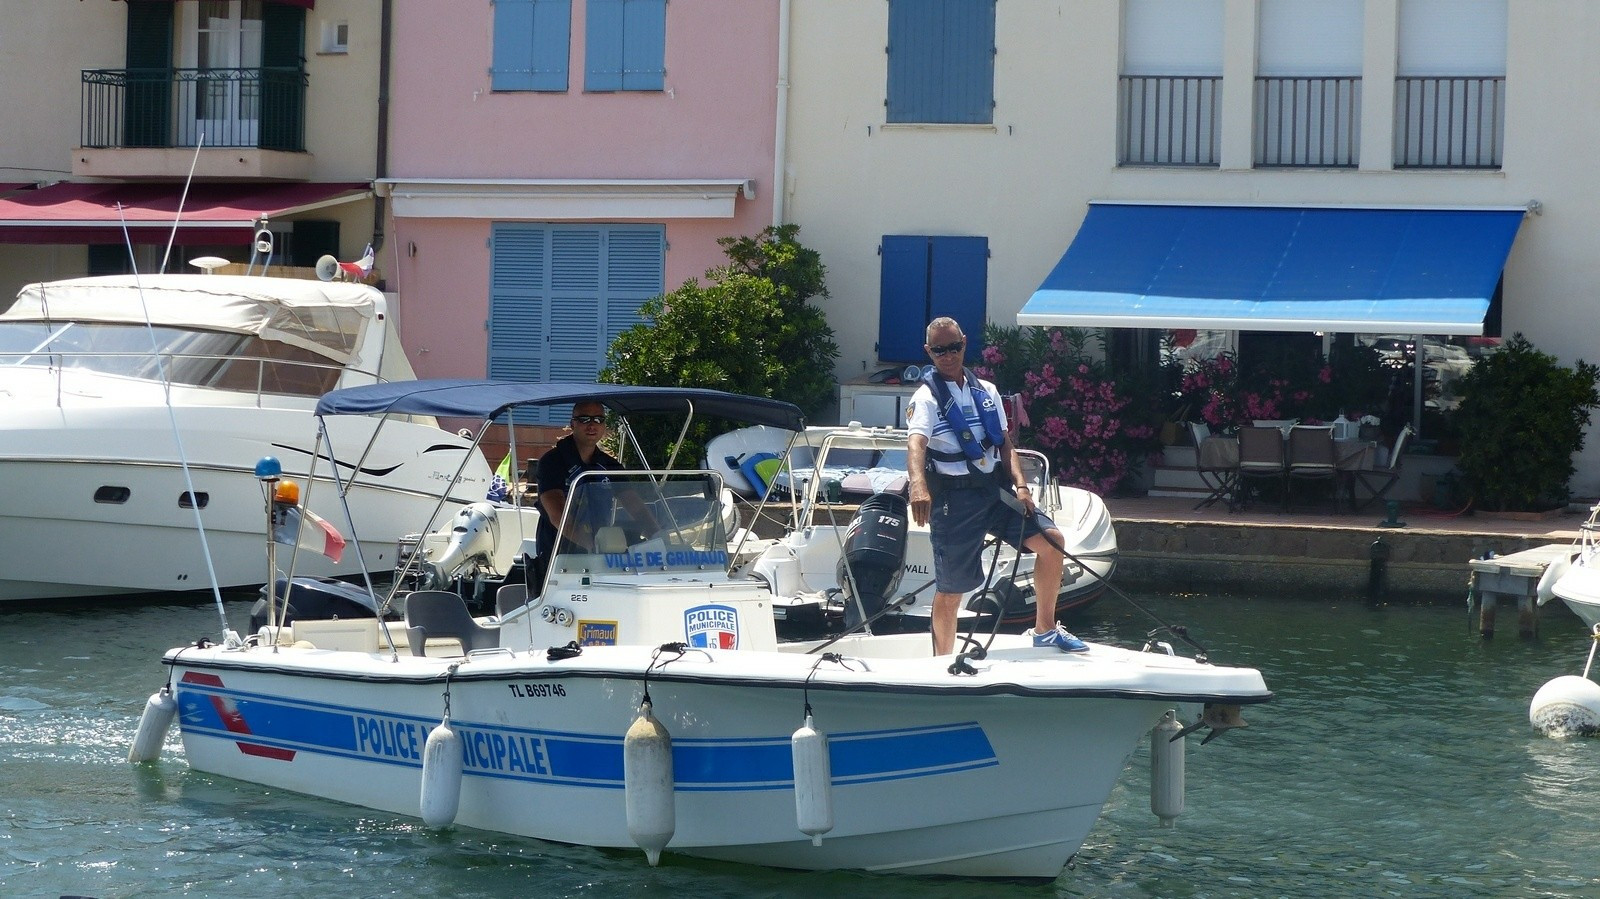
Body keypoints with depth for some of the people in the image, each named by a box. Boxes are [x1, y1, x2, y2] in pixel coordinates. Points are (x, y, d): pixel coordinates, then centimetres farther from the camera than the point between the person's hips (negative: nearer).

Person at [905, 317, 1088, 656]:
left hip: (995, 488, 5)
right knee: (950, 588, -2)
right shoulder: (926, 397, -6)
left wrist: (1020, 484, -4)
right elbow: (916, 443, -24)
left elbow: (1004, 444, 14)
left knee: (1051, 541, -8)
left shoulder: (986, 392, 13)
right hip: (954, 497, -5)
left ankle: (1044, 630, 7)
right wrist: (918, 485, -43)